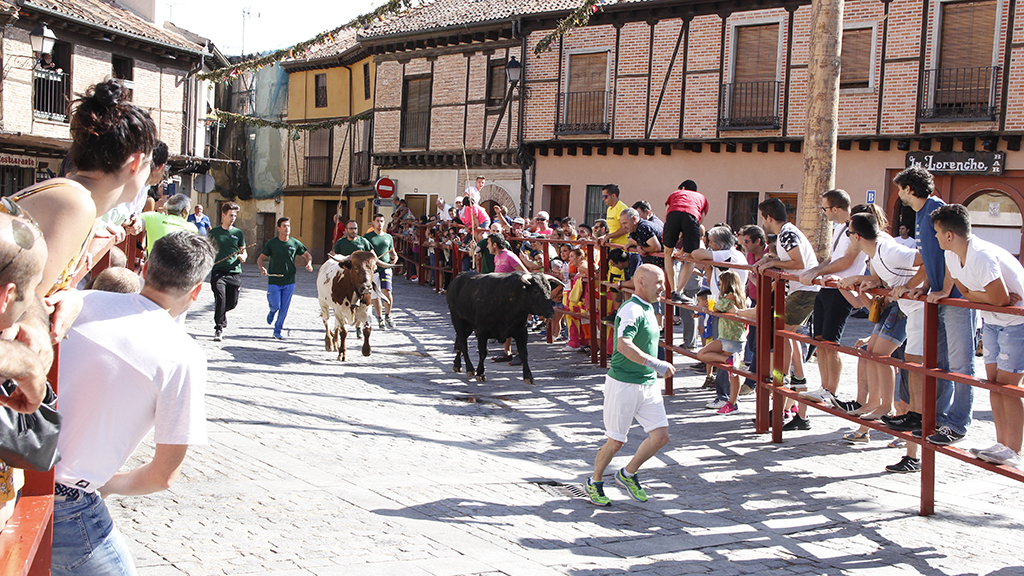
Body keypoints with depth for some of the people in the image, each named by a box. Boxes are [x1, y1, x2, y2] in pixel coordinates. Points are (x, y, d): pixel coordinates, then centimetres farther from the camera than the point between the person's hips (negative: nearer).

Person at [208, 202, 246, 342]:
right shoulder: (214, 232, 7)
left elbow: (243, 251, 15)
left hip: (235, 272, 2)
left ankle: (222, 312, 40)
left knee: (232, 302, 4)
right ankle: (218, 329, -4)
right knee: (220, 299, -15)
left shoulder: (238, 233, 11)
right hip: (218, 271, -2)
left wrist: (243, 257, -8)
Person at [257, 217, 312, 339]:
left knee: (284, 308, 2)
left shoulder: (295, 243, 1)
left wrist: (309, 264, -8)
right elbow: (260, 258, 4)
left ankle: (277, 331, 18)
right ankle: (272, 311, 33)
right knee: (276, 305, -5)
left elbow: (308, 255, 14)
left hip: (289, 281, 1)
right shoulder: (271, 243, -2)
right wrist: (262, 268, -17)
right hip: (273, 280, -1)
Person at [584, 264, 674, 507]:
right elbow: (624, 345, -35)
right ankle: (594, 483, 23)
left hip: (648, 384, 9)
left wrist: (657, 370, 26)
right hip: (623, 384, -8)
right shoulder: (632, 310, -18)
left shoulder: (648, 308, 13)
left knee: (661, 436, 1)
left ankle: (628, 474, 21)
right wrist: (655, 364, -37)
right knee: (616, 442, 1)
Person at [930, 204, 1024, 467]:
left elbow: (1000, 299, -28)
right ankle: (1002, 443, 16)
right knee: (994, 380, 9)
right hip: (992, 320, 9)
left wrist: (972, 293, -12)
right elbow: (963, 290, 10)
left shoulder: (982, 257, -30)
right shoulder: (952, 255, -1)